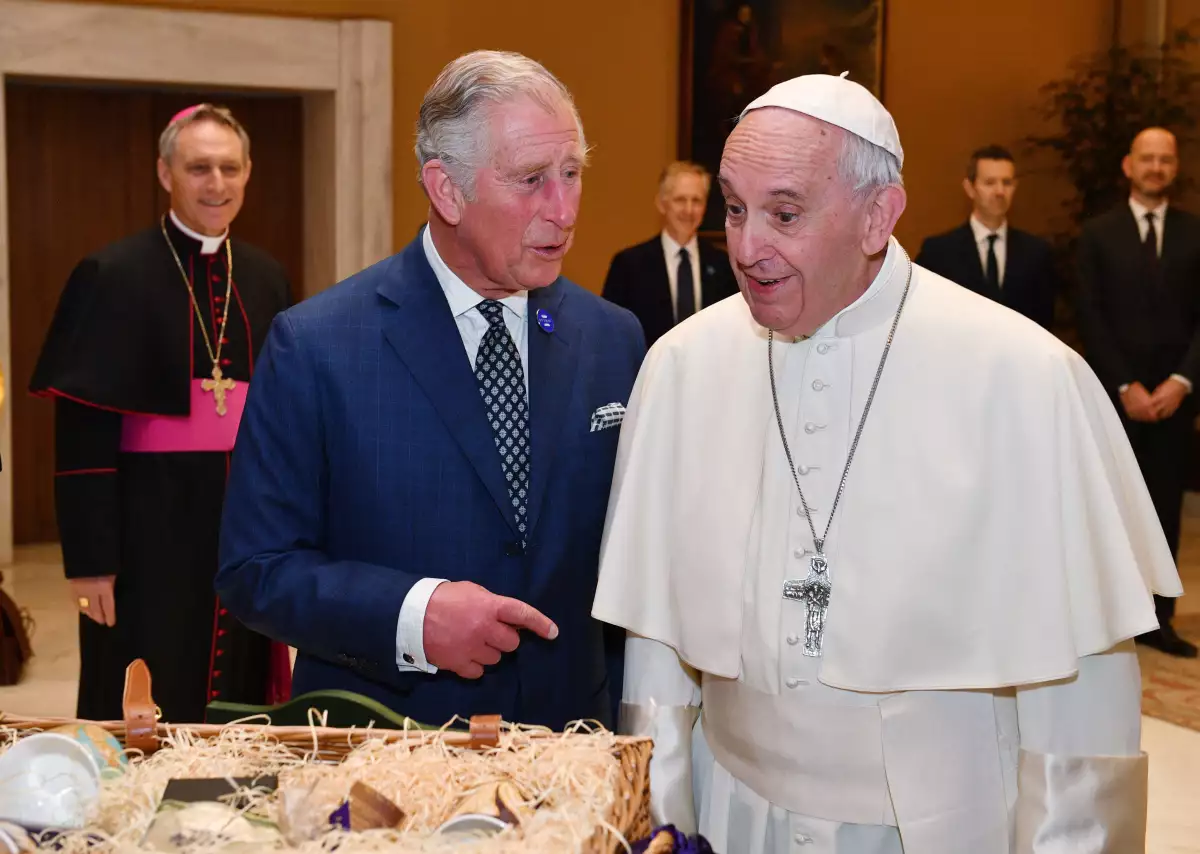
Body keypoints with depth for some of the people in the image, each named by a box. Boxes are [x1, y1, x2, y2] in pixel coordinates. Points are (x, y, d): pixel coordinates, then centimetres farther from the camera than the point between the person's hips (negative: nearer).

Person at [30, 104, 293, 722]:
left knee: (242, 704, 12)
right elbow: (83, 432, -10)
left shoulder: (265, 278, 8)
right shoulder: (113, 276, -7)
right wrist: (89, 559, -14)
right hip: (151, 530, -5)